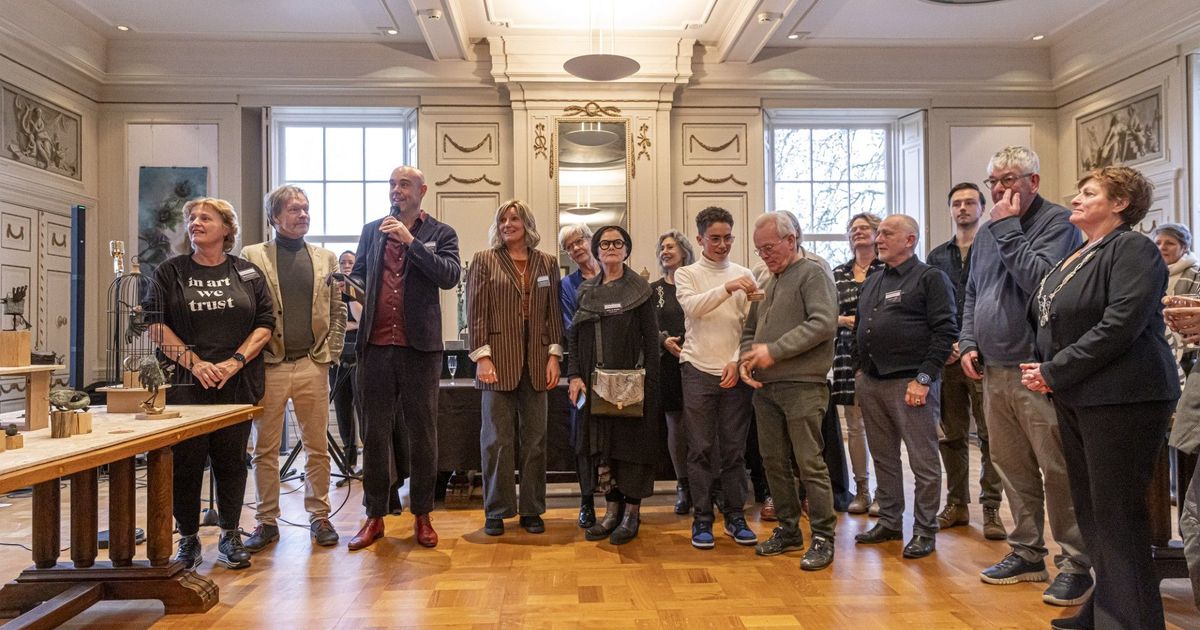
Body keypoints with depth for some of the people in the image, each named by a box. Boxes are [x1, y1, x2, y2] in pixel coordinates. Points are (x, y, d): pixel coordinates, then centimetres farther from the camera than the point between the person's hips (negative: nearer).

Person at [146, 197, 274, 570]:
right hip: (185, 383, 0)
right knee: (185, 462, 1)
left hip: (237, 383, 0)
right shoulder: (170, 272, 8)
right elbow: (156, 325, 1)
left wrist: (235, 362, -10)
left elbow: (265, 324, 3)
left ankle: (230, 537, 19)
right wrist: (194, 362, -12)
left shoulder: (247, 273, 9)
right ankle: (188, 542, 16)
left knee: (232, 460, 6)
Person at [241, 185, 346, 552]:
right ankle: (266, 521, 18)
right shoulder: (252, 257, 3)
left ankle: (319, 517, 19)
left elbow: (338, 310, 12)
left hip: (312, 365, 2)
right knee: (264, 449, 6)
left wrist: (331, 353, 3)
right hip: (268, 366, -2)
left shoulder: (325, 258, 11)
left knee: (317, 447, 7)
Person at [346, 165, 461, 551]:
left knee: (422, 430, 6)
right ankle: (375, 516, 19)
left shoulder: (440, 234, 3)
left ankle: (422, 515, 18)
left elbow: (450, 277, -12)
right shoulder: (371, 231, 14)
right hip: (376, 345, 3)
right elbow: (358, 274, 16)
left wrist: (410, 241, -16)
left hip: (419, 346, -2)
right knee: (375, 432, 8)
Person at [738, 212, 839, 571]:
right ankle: (788, 530, 25)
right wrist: (745, 359, 3)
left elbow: (823, 323, -18)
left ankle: (823, 538, 7)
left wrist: (774, 351, -19)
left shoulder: (813, 274, -4)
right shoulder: (767, 283, 19)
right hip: (764, 387, 8)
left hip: (803, 386, -7)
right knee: (774, 462, 12)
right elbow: (750, 330, 23)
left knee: (810, 463, -5)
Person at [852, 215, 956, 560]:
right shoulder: (872, 282, 18)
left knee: (923, 461, 1)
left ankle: (925, 531, 12)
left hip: (911, 383, -7)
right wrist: (861, 370, 13)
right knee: (883, 457, 14)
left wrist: (924, 379, -16)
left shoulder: (931, 278, -4)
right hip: (871, 382, 7)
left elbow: (945, 332, -11)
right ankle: (889, 521, 25)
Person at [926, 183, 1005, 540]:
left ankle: (991, 508, 6)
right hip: (947, 357, 4)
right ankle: (957, 504, 18)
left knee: (989, 434, -2)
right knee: (951, 435, 8)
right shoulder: (937, 256, 15)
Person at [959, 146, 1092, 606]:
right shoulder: (987, 233, 16)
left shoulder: (1057, 222, -5)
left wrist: (1007, 229, -13)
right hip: (994, 372, 7)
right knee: (1012, 468, 13)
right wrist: (968, 342, 9)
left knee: (1058, 472, -3)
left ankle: (1075, 564, 10)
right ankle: (1027, 553, 25)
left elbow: (1039, 278, -20)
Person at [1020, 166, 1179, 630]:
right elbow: (1052, 319, 22)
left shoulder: (1132, 249, -9)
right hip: (1075, 398, 9)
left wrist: (1054, 372, -16)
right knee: (1089, 511, 14)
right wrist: (1043, 368, 4)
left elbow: (1119, 326, -21)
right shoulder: (1076, 257, 17)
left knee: (1117, 517, -3)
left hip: (1120, 399, -9)